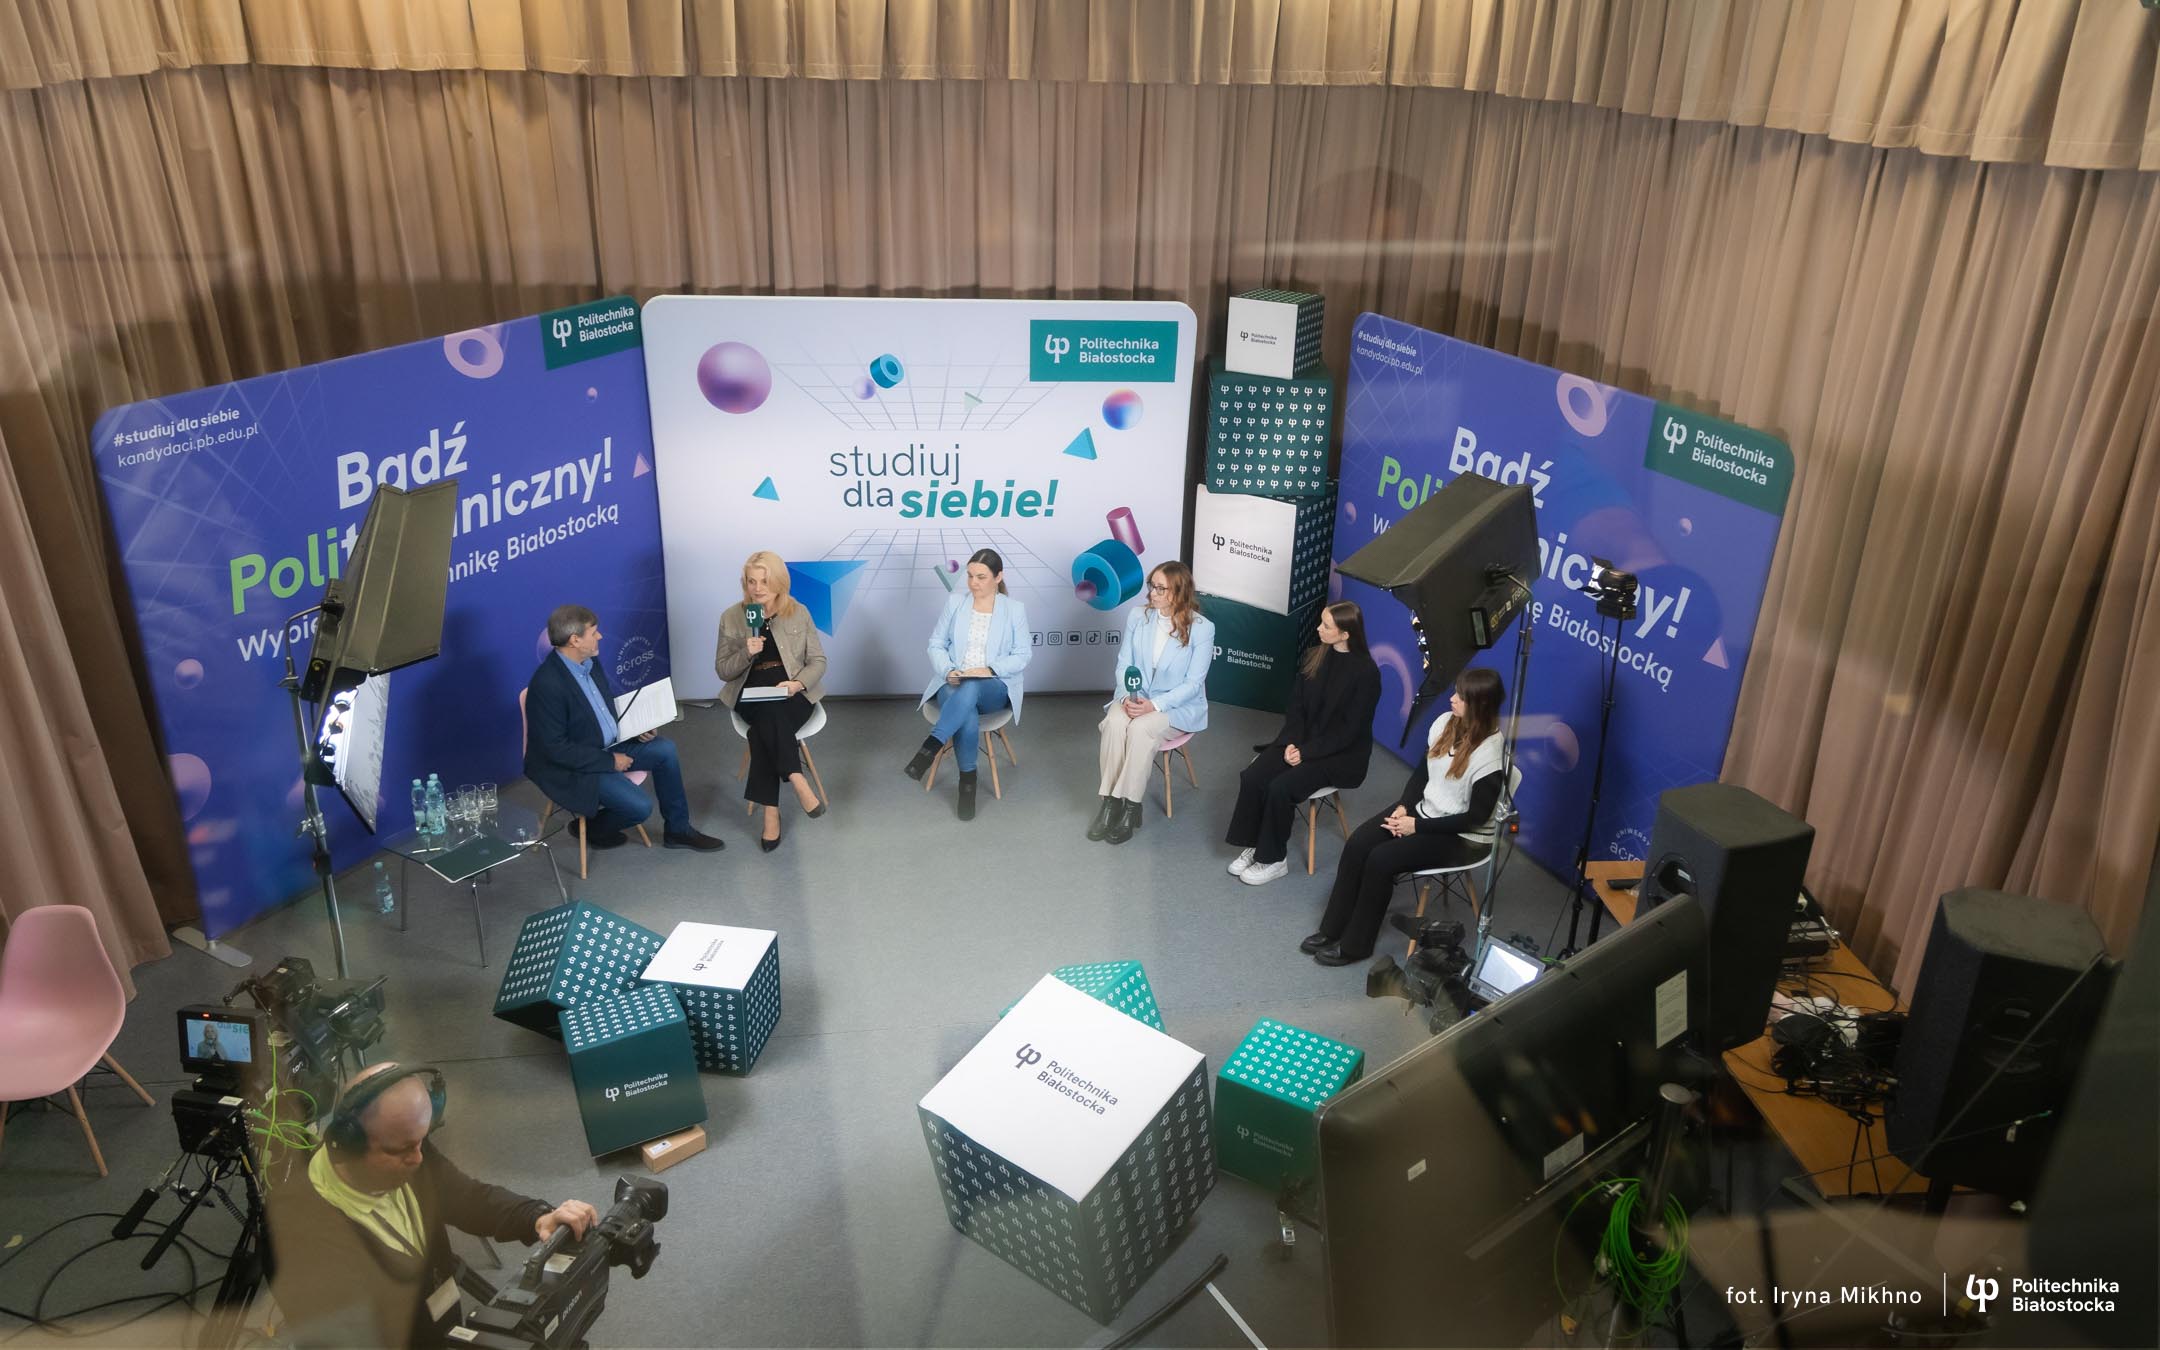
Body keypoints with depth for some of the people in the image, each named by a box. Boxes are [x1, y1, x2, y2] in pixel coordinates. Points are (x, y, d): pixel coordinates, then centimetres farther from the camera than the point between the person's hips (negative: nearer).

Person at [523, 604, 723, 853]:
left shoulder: (590, 663, -1)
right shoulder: (547, 684, -28)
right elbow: (556, 748, -26)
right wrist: (609, 761, -20)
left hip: (607, 746, 9)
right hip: (572, 767, -9)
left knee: (665, 749, -1)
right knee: (639, 806, -20)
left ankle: (677, 829, 11)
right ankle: (594, 828, 11)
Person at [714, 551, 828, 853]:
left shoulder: (799, 613, 4)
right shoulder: (732, 617, 5)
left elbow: (818, 661, 4)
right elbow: (723, 670, 7)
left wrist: (798, 683, -17)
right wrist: (747, 652, -14)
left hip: (793, 695, 0)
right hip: (751, 697, 1)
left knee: (763, 730, -33)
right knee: (769, 716, -36)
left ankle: (771, 811, -34)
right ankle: (797, 781, -39)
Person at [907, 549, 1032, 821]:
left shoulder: (1015, 609, 4)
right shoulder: (955, 601, 9)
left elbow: (1022, 655, 0)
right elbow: (936, 644, 8)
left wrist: (989, 670, -17)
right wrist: (948, 670, -13)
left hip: (995, 687, -1)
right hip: (953, 683, 1)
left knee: (970, 688, -40)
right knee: (967, 718, -36)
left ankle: (931, 745, -40)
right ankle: (968, 780, -21)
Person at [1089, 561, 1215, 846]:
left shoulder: (1202, 628, -11)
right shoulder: (1139, 617, 0)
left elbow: (1193, 683, -12)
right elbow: (1123, 664, 3)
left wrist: (1155, 705, -23)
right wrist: (1127, 697, -17)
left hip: (1178, 705, -3)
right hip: (1135, 697, 3)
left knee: (1140, 728, -34)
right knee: (1115, 722, -30)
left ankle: (1129, 806, -22)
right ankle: (1109, 802, -21)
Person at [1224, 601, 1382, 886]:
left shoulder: (1366, 672, -15)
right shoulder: (1314, 657, 4)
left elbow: (1350, 729, -16)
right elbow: (1296, 706, 5)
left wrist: (1306, 753, -19)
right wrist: (1292, 742, -12)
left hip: (1341, 753, -6)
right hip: (1301, 742, 6)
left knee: (1280, 787, -27)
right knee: (1252, 777, -19)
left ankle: (1274, 859, -9)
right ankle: (1253, 845, -4)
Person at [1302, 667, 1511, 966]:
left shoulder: (1490, 753, -25)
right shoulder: (1446, 722, -4)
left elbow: (1476, 817, -20)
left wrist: (1417, 826, -19)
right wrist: (1404, 806, -8)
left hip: (1463, 837, -7)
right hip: (1424, 810, 7)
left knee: (1381, 859, -22)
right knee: (1358, 843, -12)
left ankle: (1355, 944, -6)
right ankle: (1332, 929, -4)